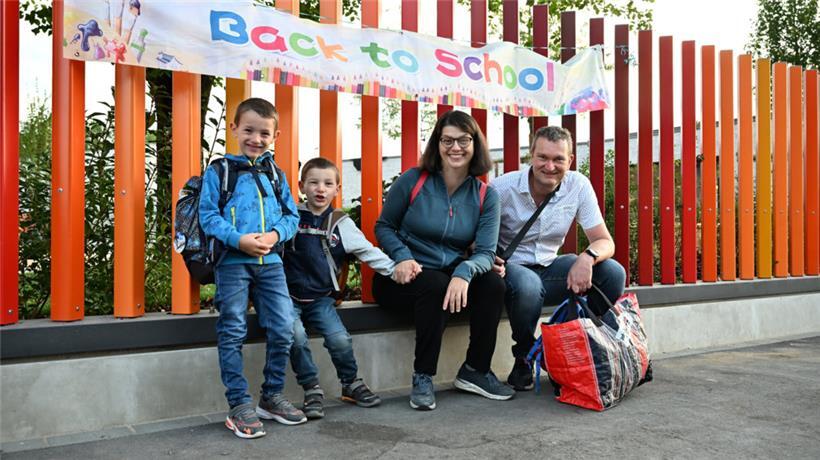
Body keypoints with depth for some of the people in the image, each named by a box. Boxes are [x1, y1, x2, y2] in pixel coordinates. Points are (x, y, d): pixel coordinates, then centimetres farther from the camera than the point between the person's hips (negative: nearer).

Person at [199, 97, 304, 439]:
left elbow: (291, 215, 12)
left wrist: (275, 234, -9)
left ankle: (272, 397, 20)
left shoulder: (275, 174, 15)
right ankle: (239, 405, 10)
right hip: (232, 262, -4)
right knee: (233, 334, 0)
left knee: (283, 331, 2)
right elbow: (208, 215, -6)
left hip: (270, 262, 4)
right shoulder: (218, 171, 2)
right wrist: (239, 239, -19)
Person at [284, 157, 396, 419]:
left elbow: (368, 251, 3)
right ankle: (311, 388, -2)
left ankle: (351, 384, 13)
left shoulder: (341, 223, 4)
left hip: (321, 298, 1)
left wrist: (396, 269, -5)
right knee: (296, 336, -25)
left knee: (340, 340, -16)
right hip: (290, 295, -1)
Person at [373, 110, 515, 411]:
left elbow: (486, 252, -8)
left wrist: (464, 272, -31)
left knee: (493, 284, -23)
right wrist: (403, 257, -19)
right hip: (405, 276, -3)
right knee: (436, 285, -35)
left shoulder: (485, 196, 0)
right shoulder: (413, 181, -7)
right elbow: (383, 226, 2)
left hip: (452, 273, 3)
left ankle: (475, 370, -4)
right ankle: (422, 377, -18)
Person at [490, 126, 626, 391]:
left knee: (613, 272, -16)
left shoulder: (579, 186, -6)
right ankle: (523, 359, -10)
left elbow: (605, 242, -6)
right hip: (511, 266, -4)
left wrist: (587, 257, -31)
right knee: (528, 285, -39)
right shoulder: (502, 188, -15)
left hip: (549, 266, 4)